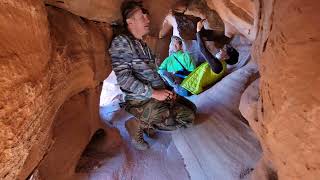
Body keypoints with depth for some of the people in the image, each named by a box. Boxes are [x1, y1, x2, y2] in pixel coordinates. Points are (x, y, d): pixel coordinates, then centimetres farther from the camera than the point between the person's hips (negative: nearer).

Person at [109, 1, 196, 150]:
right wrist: (153, 93, -20)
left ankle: (147, 123, 5)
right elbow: (123, 78, -20)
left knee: (190, 112, 1)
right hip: (140, 100, -8)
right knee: (179, 120, -19)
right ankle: (138, 125, -3)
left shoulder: (143, 44, 18)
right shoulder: (121, 42, -10)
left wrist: (165, 90, 6)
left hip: (159, 94, 9)